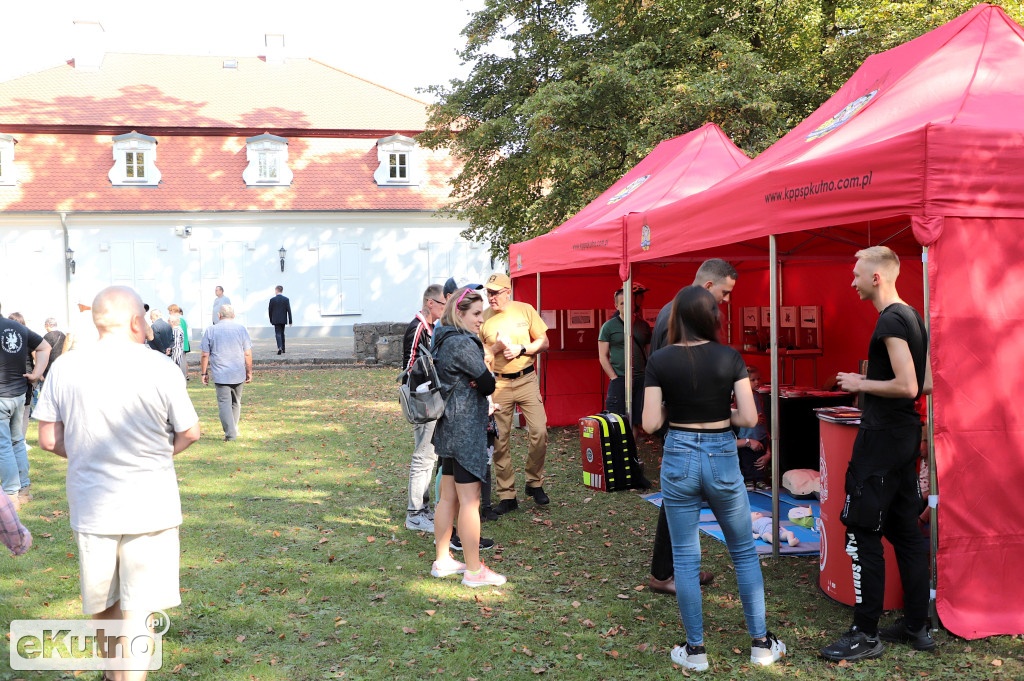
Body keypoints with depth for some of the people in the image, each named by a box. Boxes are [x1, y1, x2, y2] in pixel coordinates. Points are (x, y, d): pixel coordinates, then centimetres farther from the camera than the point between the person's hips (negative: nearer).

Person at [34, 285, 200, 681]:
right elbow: (190, 433, -3)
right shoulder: (161, 369, -11)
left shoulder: (64, 369, -3)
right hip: (150, 506, -3)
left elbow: (49, 441, 0)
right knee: (138, 610, 5)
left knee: (102, 605, 21)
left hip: (90, 505, 4)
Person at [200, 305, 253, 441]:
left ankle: (230, 434, -10)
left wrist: (204, 373, 9)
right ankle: (234, 430, 26)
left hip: (220, 375, -2)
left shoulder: (210, 330, 0)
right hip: (238, 374, 2)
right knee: (236, 403, 17)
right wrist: (249, 372, 10)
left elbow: (205, 355, 0)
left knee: (224, 403, -2)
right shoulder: (241, 329, 2)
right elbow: (248, 354, 1)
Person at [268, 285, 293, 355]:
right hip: (283, 320, 2)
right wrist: (290, 321, 0)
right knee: (282, 334, 16)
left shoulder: (272, 300, -5)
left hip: (276, 320, -2)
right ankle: (283, 349, 21)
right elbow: (289, 310, -4)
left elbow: (270, 311, 1)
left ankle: (280, 347, -27)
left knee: (278, 334, -6)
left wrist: (271, 320, 15)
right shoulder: (286, 299, -2)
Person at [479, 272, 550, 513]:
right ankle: (507, 495, 10)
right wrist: (496, 347, -13)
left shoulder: (525, 310, 3)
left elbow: (543, 342, 6)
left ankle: (534, 483, 13)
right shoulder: (483, 319, 3)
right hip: (498, 383, 0)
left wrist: (520, 349, -9)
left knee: (540, 431, -8)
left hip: (526, 380, 0)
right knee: (500, 440, 0)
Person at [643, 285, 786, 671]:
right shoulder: (730, 357, -6)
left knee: (685, 558, 10)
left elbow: (650, 424, -8)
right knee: (744, 552, 17)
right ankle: (761, 643, 22)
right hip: (722, 457, 1)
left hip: (679, 459, 0)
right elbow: (749, 418, -8)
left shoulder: (660, 361, -7)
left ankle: (695, 650, 16)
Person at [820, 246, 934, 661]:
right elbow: (926, 383, 17)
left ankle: (866, 635, 1)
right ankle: (917, 626, 22)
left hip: (881, 439, -10)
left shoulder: (890, 321, -17)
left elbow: (906, 385, -24)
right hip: (906, 435, 10)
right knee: (905, 530, 14)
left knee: (863, 534, -5)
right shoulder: (912, 316, 14)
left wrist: (861, 384, -11)